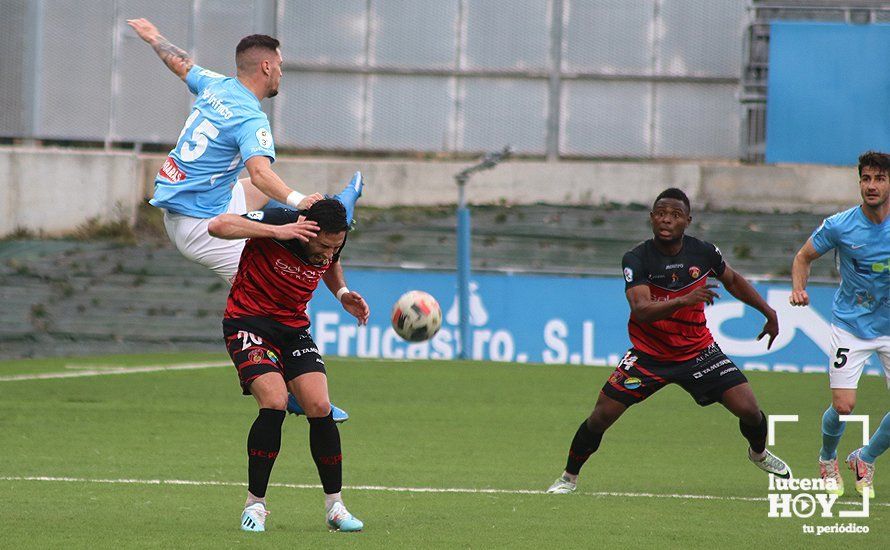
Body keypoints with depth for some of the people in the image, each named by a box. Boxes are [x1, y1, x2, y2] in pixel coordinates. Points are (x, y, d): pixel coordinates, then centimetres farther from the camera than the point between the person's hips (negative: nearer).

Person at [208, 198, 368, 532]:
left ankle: (334, 507, 3)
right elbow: (218, 226, -32)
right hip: (248, 321, -5)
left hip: (293, 326, 5)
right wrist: (276, 231, -38)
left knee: (320, 408, -11)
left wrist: (342, 293, 1)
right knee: (274, 402, -24)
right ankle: (255, 504, -10)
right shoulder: (277, 221, -23)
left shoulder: (332, 242, -6)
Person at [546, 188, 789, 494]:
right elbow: (641, 310, -33)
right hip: (648, 353, -2)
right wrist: (684, 300, -47)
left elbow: (733, 281, 14)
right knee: (601, 416, -11)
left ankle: (758, 453, 27)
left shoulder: (703, 252, -8)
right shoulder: (637, 259, -18)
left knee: (749, 410, -8)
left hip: (698, 351, 2)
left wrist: (769, 313, 16)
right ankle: (569, 477, 14)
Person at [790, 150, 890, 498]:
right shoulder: (839, 226, -11)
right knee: (843, 406, -10)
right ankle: (827, 460, 22)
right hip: (851, 324, -2)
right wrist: (798, 287, -14)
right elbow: (804, 257, 4)